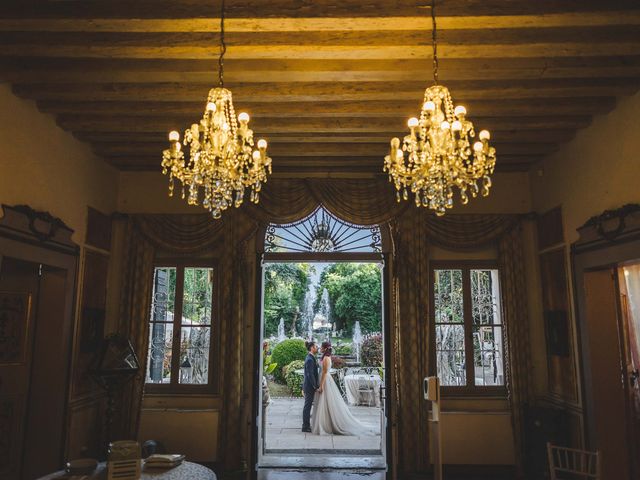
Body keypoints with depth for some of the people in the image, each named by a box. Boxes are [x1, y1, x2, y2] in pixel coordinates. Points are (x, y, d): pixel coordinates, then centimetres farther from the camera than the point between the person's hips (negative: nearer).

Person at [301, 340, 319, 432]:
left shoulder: (311, 358, 12)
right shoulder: (310, 359, -19)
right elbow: (310, 375, -22)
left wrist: (316, 385, 20)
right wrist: (315, 387, -18)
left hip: (309, 386, 10)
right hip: (310, 386, -10)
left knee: (308, 405, 14)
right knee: (307, 406, -2)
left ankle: (306, 425, 23)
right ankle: (305, 427, 6)